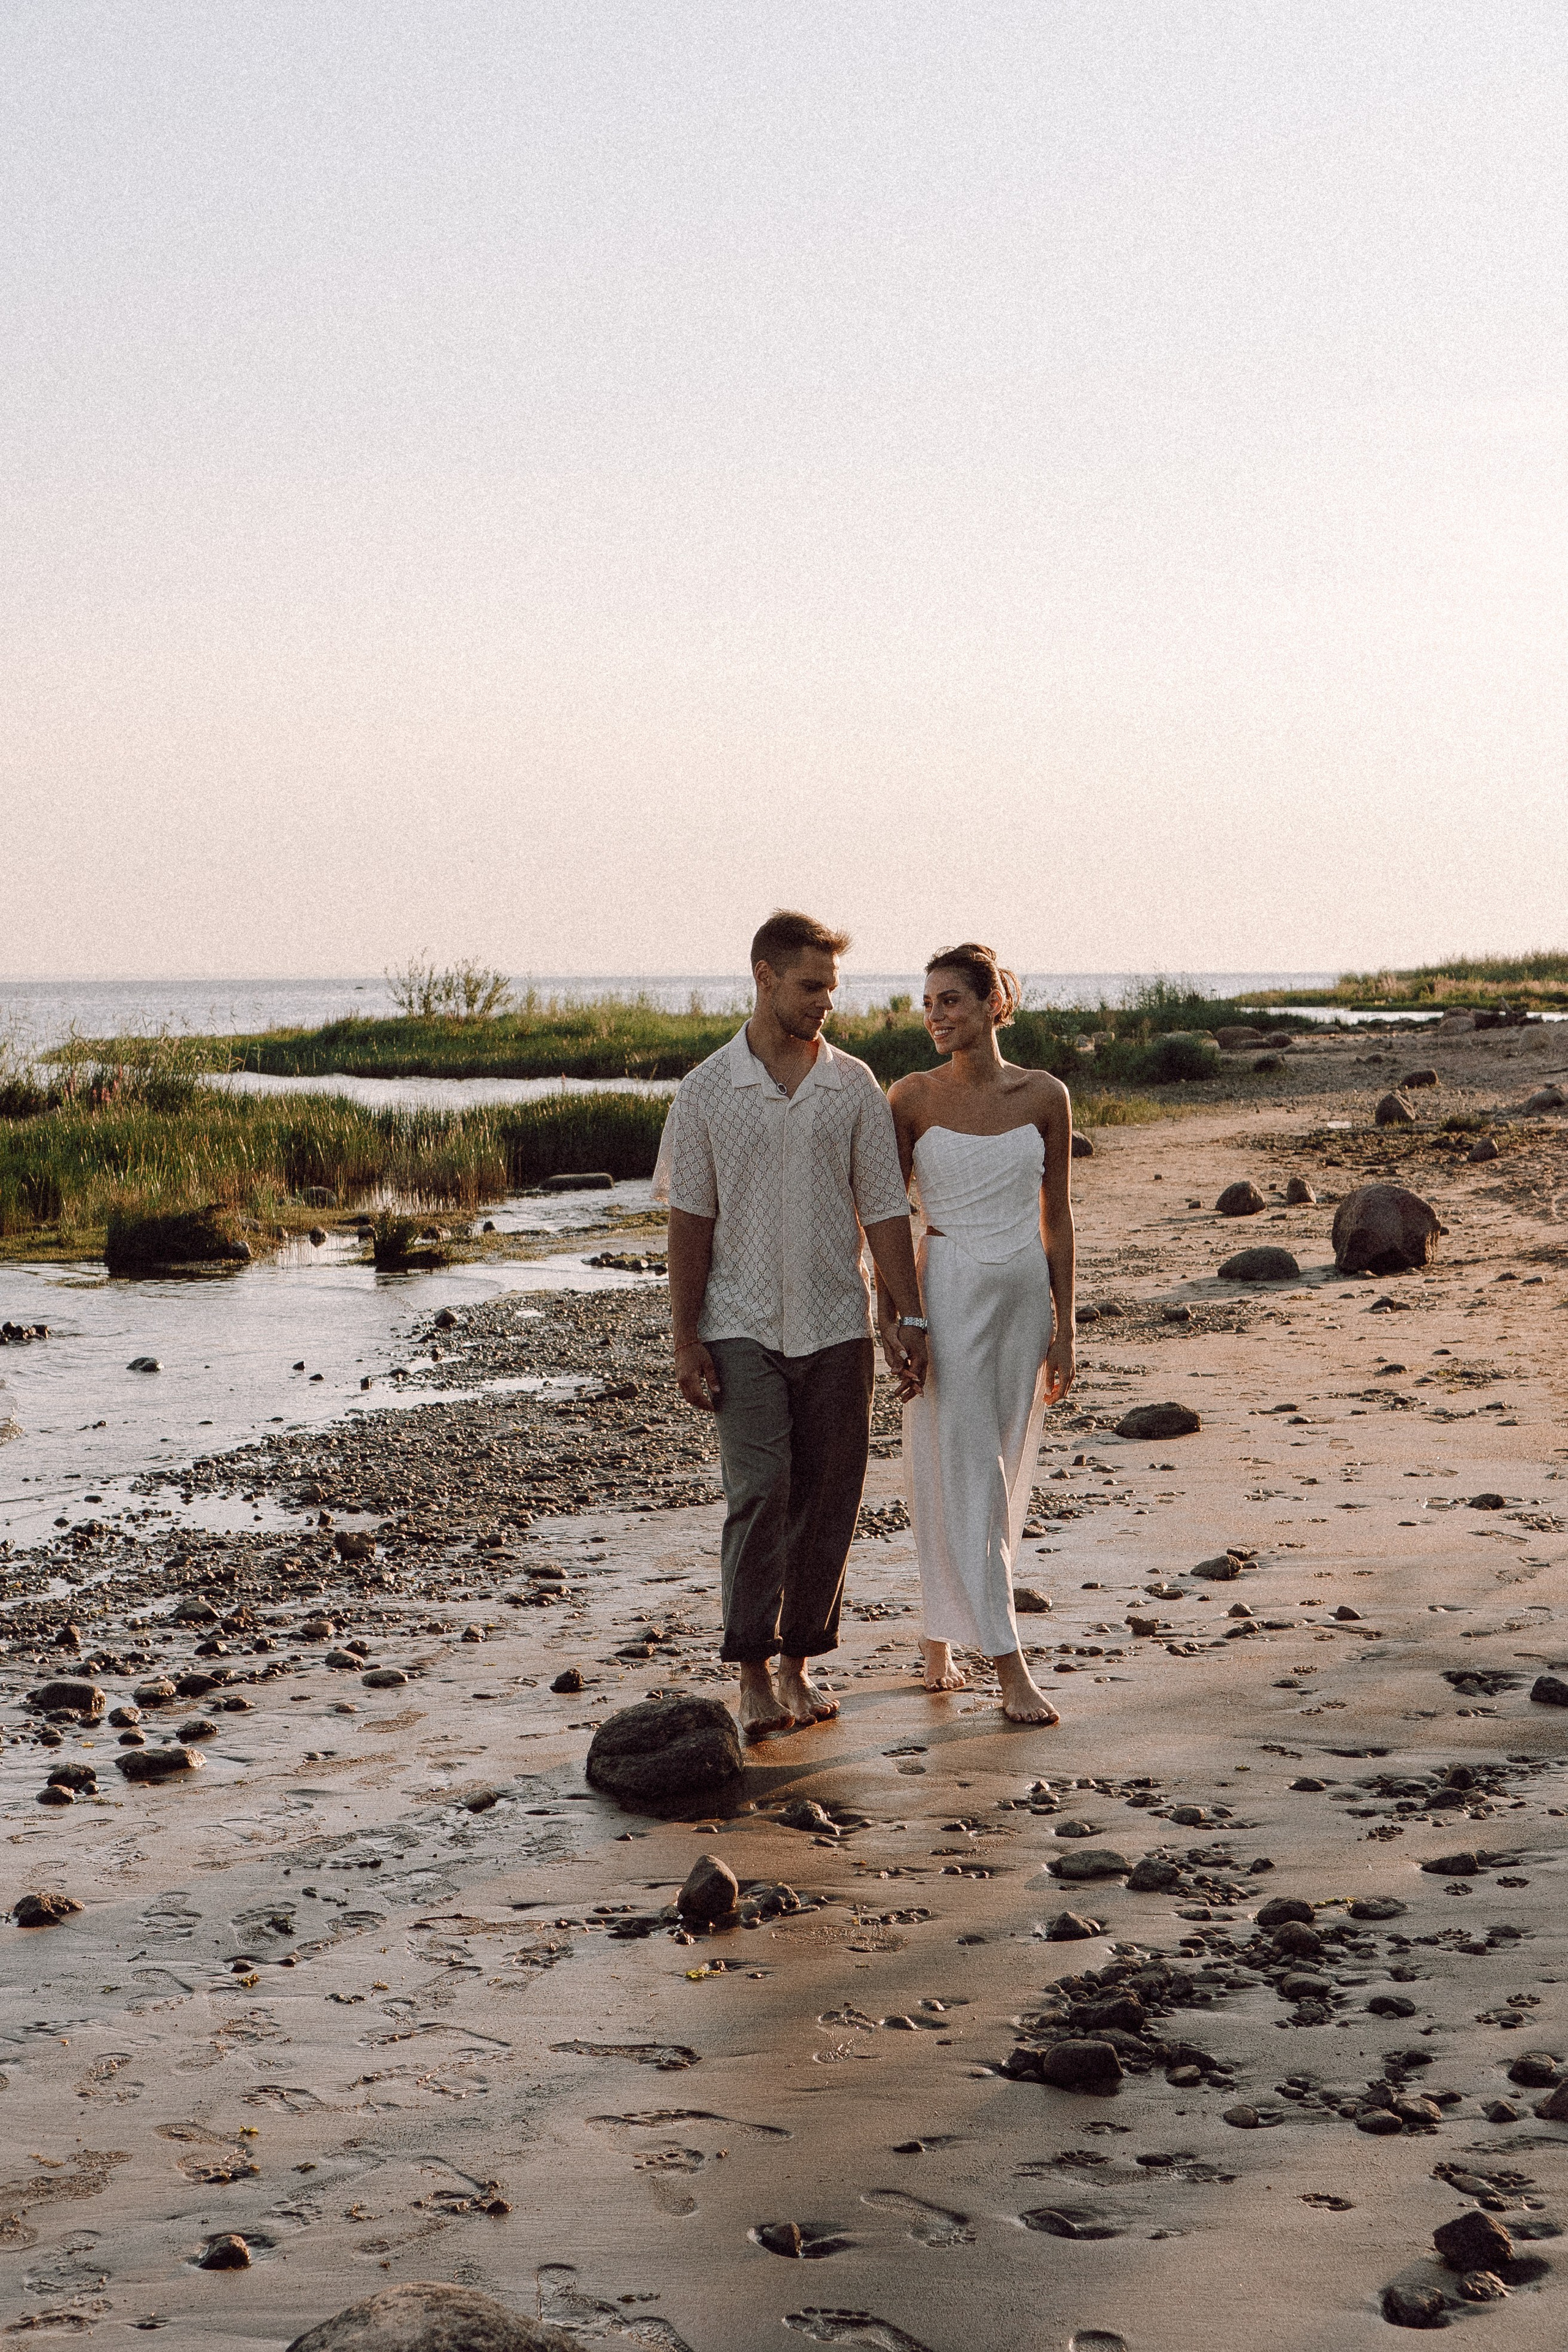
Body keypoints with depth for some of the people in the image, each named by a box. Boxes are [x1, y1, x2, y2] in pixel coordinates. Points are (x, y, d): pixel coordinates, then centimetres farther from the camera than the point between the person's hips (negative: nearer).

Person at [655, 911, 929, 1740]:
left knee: (827, 1501, 5)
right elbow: (689, 1219, 1)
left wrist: (907, 1316, -1)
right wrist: (684, 1338, -3)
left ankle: (800, 1662, 17)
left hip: (837, 1327, 2)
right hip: (743, 1328, -2)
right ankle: (753, 1673, -5)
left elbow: (884, 1210, 6)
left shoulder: (855, 1087, 4)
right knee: (758, 1493, -11)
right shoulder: (707, 1090, 0)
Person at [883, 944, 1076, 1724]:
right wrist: (892, 1318, -6)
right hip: (947, 1294, -3)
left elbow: (1056, 1216, 6)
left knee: (1004, 1476, 9)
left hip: (1025, 1293, 3)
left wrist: (1064, 1326, 5)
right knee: (963, 1478, -7)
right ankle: (1009, 1666, -6)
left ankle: (941, 1638, 25)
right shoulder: (913, 1098, -4)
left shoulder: (1044, 1095, 1)